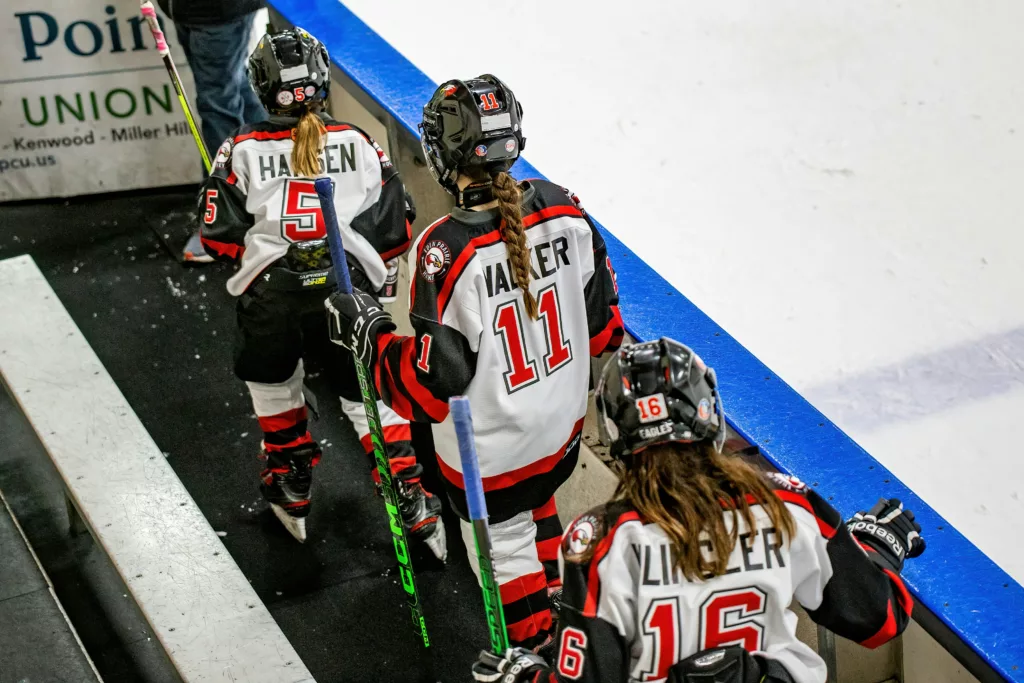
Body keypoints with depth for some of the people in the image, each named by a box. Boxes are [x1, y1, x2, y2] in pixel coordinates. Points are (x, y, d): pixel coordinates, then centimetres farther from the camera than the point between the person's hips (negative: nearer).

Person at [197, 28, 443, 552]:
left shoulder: (243, 151, 0)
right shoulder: (359, 144, 4)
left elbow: (219, 235, 1)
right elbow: (395, 228, 7)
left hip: (271, 298, -1)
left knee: (273, 382, 27)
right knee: (368, 395, 16)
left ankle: (292, 490, 35)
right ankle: (415, 502, 10)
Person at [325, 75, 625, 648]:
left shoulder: (446, 251, -31)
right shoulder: (564, 211, -14)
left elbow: (430, 386, -25)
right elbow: (602, 319, -1)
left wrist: (367, 331, -12)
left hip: (491, 450, -6)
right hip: (563, 427, 6)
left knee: (503, 544, 19)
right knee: (536, 508, 32)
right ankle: (556, 612, 54)